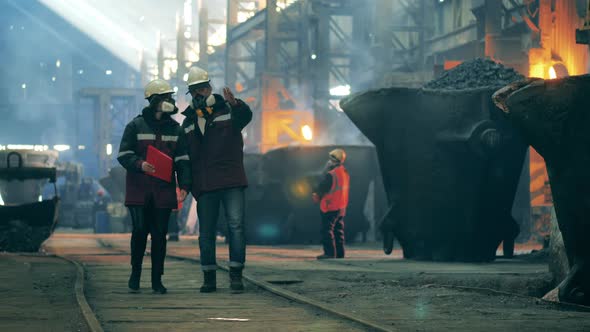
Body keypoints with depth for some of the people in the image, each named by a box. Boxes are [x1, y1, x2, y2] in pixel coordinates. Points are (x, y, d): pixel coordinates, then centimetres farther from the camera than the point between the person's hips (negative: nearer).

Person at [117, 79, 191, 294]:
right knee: (140, 231, -7)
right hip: (139, 190, -3)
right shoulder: (136, 126, 1)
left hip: (163, 191, 3)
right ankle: (135, 273, 11)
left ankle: (157, 280, 8)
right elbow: (123, 154, 0)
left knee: (160, 234, 2)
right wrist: (139, 164, -19)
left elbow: (183, 160, 8)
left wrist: (184, 185, -4)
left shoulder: (175, 129, 10)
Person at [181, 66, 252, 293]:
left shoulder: (228, 110, 3)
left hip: (232, 181, -3)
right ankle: (209, 278, 10)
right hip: (204, 186, 3)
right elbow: (185, 155, 19)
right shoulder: (189, 121, 15)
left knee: (236, 225, -11)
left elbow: (246, 116, -21)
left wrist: (235, 104, -43)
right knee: (206, 232, 4)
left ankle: (236, 275, -10)